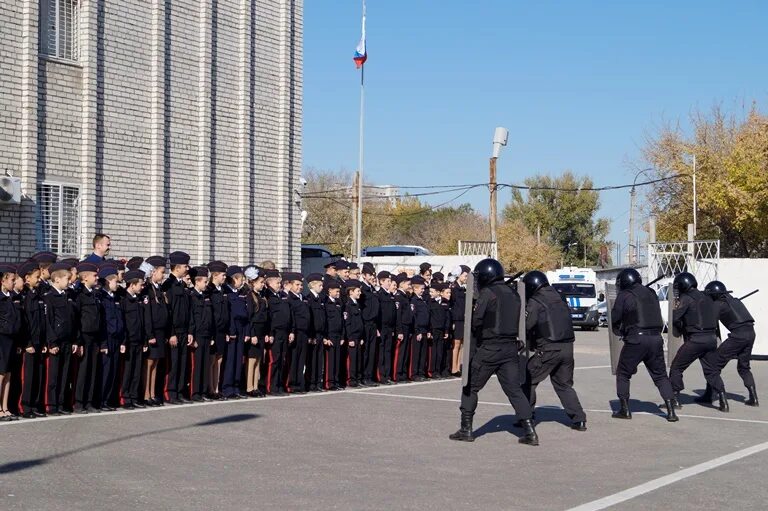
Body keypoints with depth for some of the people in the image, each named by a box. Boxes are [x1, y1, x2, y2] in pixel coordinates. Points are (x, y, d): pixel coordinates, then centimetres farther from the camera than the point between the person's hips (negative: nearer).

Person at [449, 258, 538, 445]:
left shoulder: (487, 293, -10)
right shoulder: (513, 294, 10)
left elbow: (476, 321, -13)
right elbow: (519, 320, 13)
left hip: (489, 348, -6)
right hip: (511, 347, 6)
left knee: (470, 387, 9)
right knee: (514, 390, 7)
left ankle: (466, 430, 11)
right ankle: (529, 431, -2)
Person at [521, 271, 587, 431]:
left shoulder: (535, 302, -5)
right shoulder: (559, 299, 15)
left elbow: (526, 325, -14)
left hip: (548, 349, -7)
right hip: (567, 347, 7)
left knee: (527, 380, 7)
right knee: (564, 385, 18)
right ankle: (579, 419, 9)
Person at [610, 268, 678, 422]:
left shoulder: (624, 296, -2)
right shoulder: (651, 293, 15)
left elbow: (615, 318, 2)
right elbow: (658, 316, 20)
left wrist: (619, 331, 21)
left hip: (636, 340, -5)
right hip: (656, 339, 5)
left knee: (623, 374, 12)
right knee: (660, 375, 11)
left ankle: (624, 409, 10)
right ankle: (671, 411, 1)